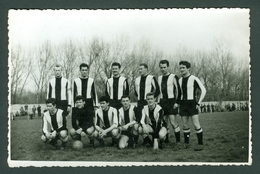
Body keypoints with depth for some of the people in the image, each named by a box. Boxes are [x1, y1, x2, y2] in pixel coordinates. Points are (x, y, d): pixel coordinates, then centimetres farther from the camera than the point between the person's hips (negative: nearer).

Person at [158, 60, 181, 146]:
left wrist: (176, 102, -12)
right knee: (164, 122, 6)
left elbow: (178, 90, -6)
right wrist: (158, 102, 12)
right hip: (162, 102, 6)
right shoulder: (159, 78, 14)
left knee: (173, 122, -9)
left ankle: (178, 141, 0)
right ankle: (166, 140, 15)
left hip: (171, 102, -6)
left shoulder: (173, 77, -4)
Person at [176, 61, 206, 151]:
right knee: (185, 125, 8)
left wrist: (199, 103, -11)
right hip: (183, 104, 6)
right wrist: (177, 102, 12)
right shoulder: (180, 80, 10)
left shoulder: (194, 79, -8)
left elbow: (203, 90, -7)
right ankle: (186, 143, 18)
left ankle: (200, 144, -2)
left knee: (196, 124, -9)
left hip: (192, 104, -5)